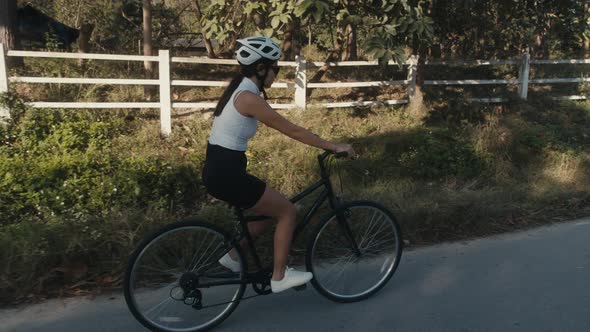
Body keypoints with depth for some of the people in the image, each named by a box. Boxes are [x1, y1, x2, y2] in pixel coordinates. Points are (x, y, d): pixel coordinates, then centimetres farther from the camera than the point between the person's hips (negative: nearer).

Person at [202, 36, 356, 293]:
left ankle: (233, 257, 29)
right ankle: (279, 277, 13)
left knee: (271, 208, 22)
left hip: (219, 170, 10)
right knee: (287, 211, 3)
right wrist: (334, 147, -8)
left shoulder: (238, 90, 13)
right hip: (226, 173, -10)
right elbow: (292, 130, -15)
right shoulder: (249, 97, -17)